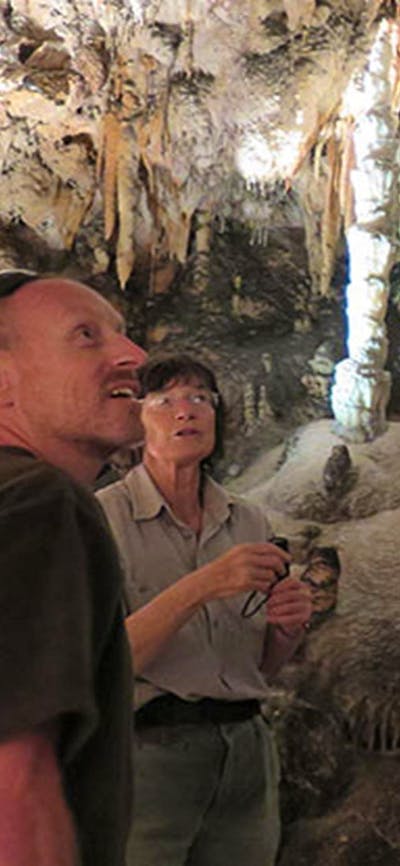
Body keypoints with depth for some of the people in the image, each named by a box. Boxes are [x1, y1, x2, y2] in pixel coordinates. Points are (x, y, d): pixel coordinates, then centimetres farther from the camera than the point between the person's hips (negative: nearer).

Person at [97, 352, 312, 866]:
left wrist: (289, 628, -6)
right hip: (144, 751, -5)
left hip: (244, 750, 5)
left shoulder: (249, 521, 10)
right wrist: (201, 586, -23)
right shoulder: (102, 517, -7)